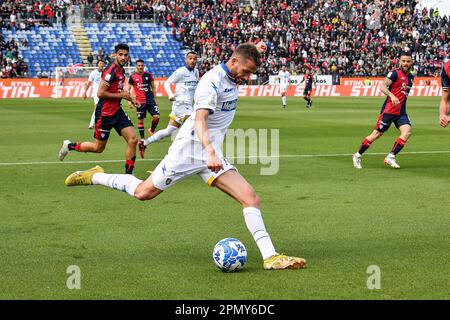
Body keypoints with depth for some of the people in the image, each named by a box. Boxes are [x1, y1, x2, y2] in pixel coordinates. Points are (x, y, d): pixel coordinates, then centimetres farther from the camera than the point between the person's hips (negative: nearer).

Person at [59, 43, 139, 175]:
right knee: (98, 148, 5)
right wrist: (121, 95, -18)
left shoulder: (121, 70, 9)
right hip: (104, 113, -8)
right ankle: (70, 146, 27)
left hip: (117, 111, 8)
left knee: (133, 140, -6)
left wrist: (128, 96, 12)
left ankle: (128, 173, 1)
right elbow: (100, 93, -25)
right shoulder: (111, 70, -20)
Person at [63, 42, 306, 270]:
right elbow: (200, 120, -35)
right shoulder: (212, 81, -20)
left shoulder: (233, 76, 6)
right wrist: (209, 152, -50)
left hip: (211, 154, 7)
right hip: (190, 148, -7)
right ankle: (93, 177, 29)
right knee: (143, 193, 6)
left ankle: (270, 257, -13)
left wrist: (253, 50, 16)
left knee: (250, 198, -10)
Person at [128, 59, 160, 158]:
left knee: (156, 117, -12)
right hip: (140, 101, -1)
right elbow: (128, 89, 4)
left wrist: (155, 99, 12)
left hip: (150, 99, 1)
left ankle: (152, 130, 17)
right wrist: (129, 100, -7)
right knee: (140, 120, 2)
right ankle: (142, 140, 13)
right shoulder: (132, 77, 0)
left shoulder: (149, 75, 5)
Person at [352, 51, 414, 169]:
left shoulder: (411, 77, 13)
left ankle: (390, 157, -12)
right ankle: (357, 155, 17)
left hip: (401, 111, 6)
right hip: (389, 109, -6)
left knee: (407, 132, -17)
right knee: (377, 133, 0)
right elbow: (383, 86, -22)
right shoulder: (395, 73, -10)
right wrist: (392, 96, -37)